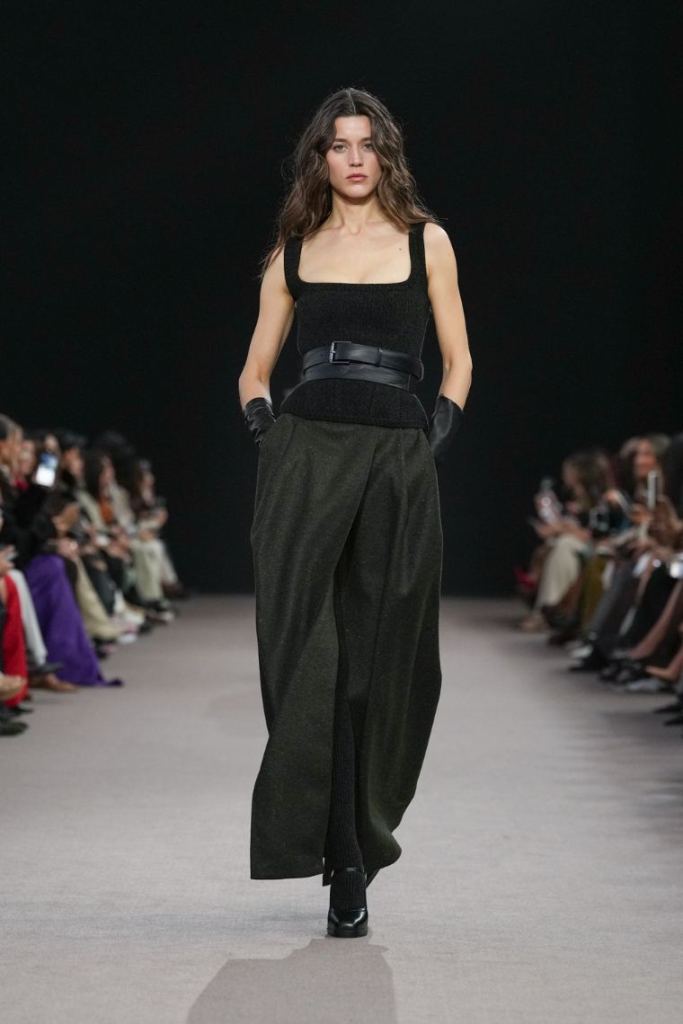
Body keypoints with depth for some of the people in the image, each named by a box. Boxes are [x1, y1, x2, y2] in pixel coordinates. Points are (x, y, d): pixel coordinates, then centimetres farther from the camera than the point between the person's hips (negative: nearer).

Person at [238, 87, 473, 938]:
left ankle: (355, 840, 17)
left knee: (379, 663, 1)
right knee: (312, 656, -8)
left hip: (398, 462, 0)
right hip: (306, 458, 0)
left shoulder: (425, 241, 10)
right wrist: (267, 434, -1)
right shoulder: (292, 251, 13)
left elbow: (457, 364, 13)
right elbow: (255, 372, 16)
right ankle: (344, 867, -4)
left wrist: (435, 442, 0)